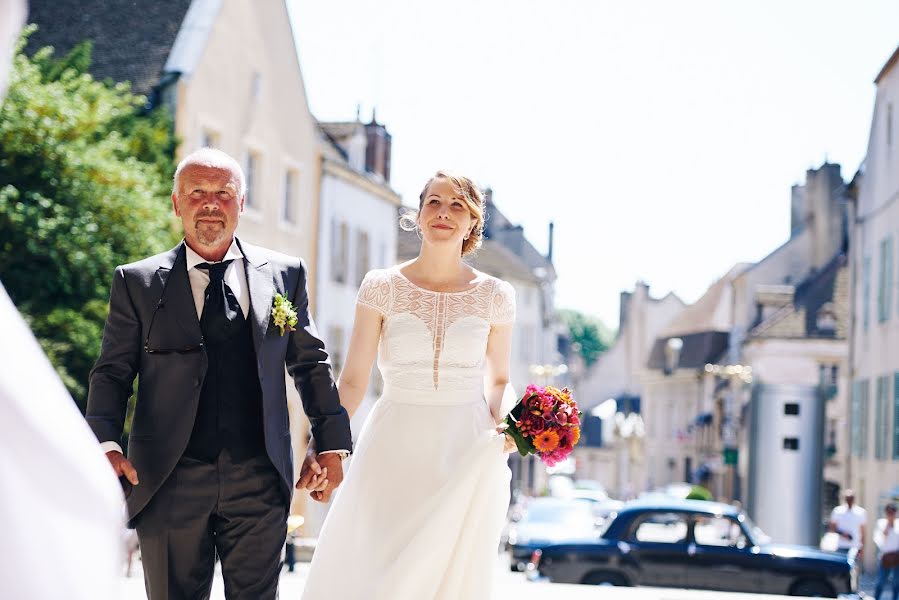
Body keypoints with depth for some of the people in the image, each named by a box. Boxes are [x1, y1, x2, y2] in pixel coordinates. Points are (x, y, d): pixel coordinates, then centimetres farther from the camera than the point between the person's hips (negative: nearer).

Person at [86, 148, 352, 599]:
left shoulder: (284, 274, 9)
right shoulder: (137, 282, 5)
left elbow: (310, 363, 13)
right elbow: (112, 373, 3)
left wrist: (331, 443, 8)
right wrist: (105, 444, -13)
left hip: (259, 480, 1)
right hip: (168, 480, -1)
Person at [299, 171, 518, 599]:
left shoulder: (494, 295, 4)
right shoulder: (382, 287, 1)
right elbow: (352, 381, 0)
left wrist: (504, 420, -8)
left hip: (467, 456, 1)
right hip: (394, 451, 0)